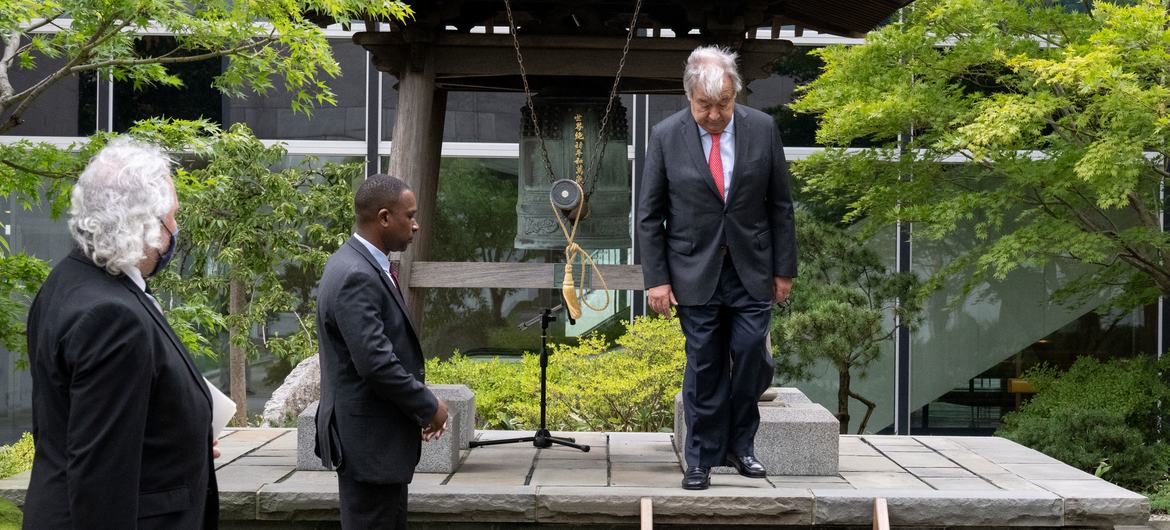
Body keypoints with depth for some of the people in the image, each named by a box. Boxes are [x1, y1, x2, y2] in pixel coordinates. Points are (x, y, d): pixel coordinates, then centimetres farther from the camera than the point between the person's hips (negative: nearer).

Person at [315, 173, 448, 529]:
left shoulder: (364, 265, 10)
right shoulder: (356, 276, -21)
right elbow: (376, 363, -26)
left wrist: (420, 405, 11)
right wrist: (429, 406, -14)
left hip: (380, 433, 10)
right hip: (368, 439, -10)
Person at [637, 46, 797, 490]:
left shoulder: (762, 129, -1)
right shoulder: (666, 136, -5)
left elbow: (780, 204, 5)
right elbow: (649, 215, -1)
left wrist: (784, 269, 3)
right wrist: (656, 278, -5)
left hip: (751, 270, 1)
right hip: (696, 272, -1)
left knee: (752, 357, -2)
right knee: (704, 367, 1)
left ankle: (739, 446, 18)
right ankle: (701, 458, 13)